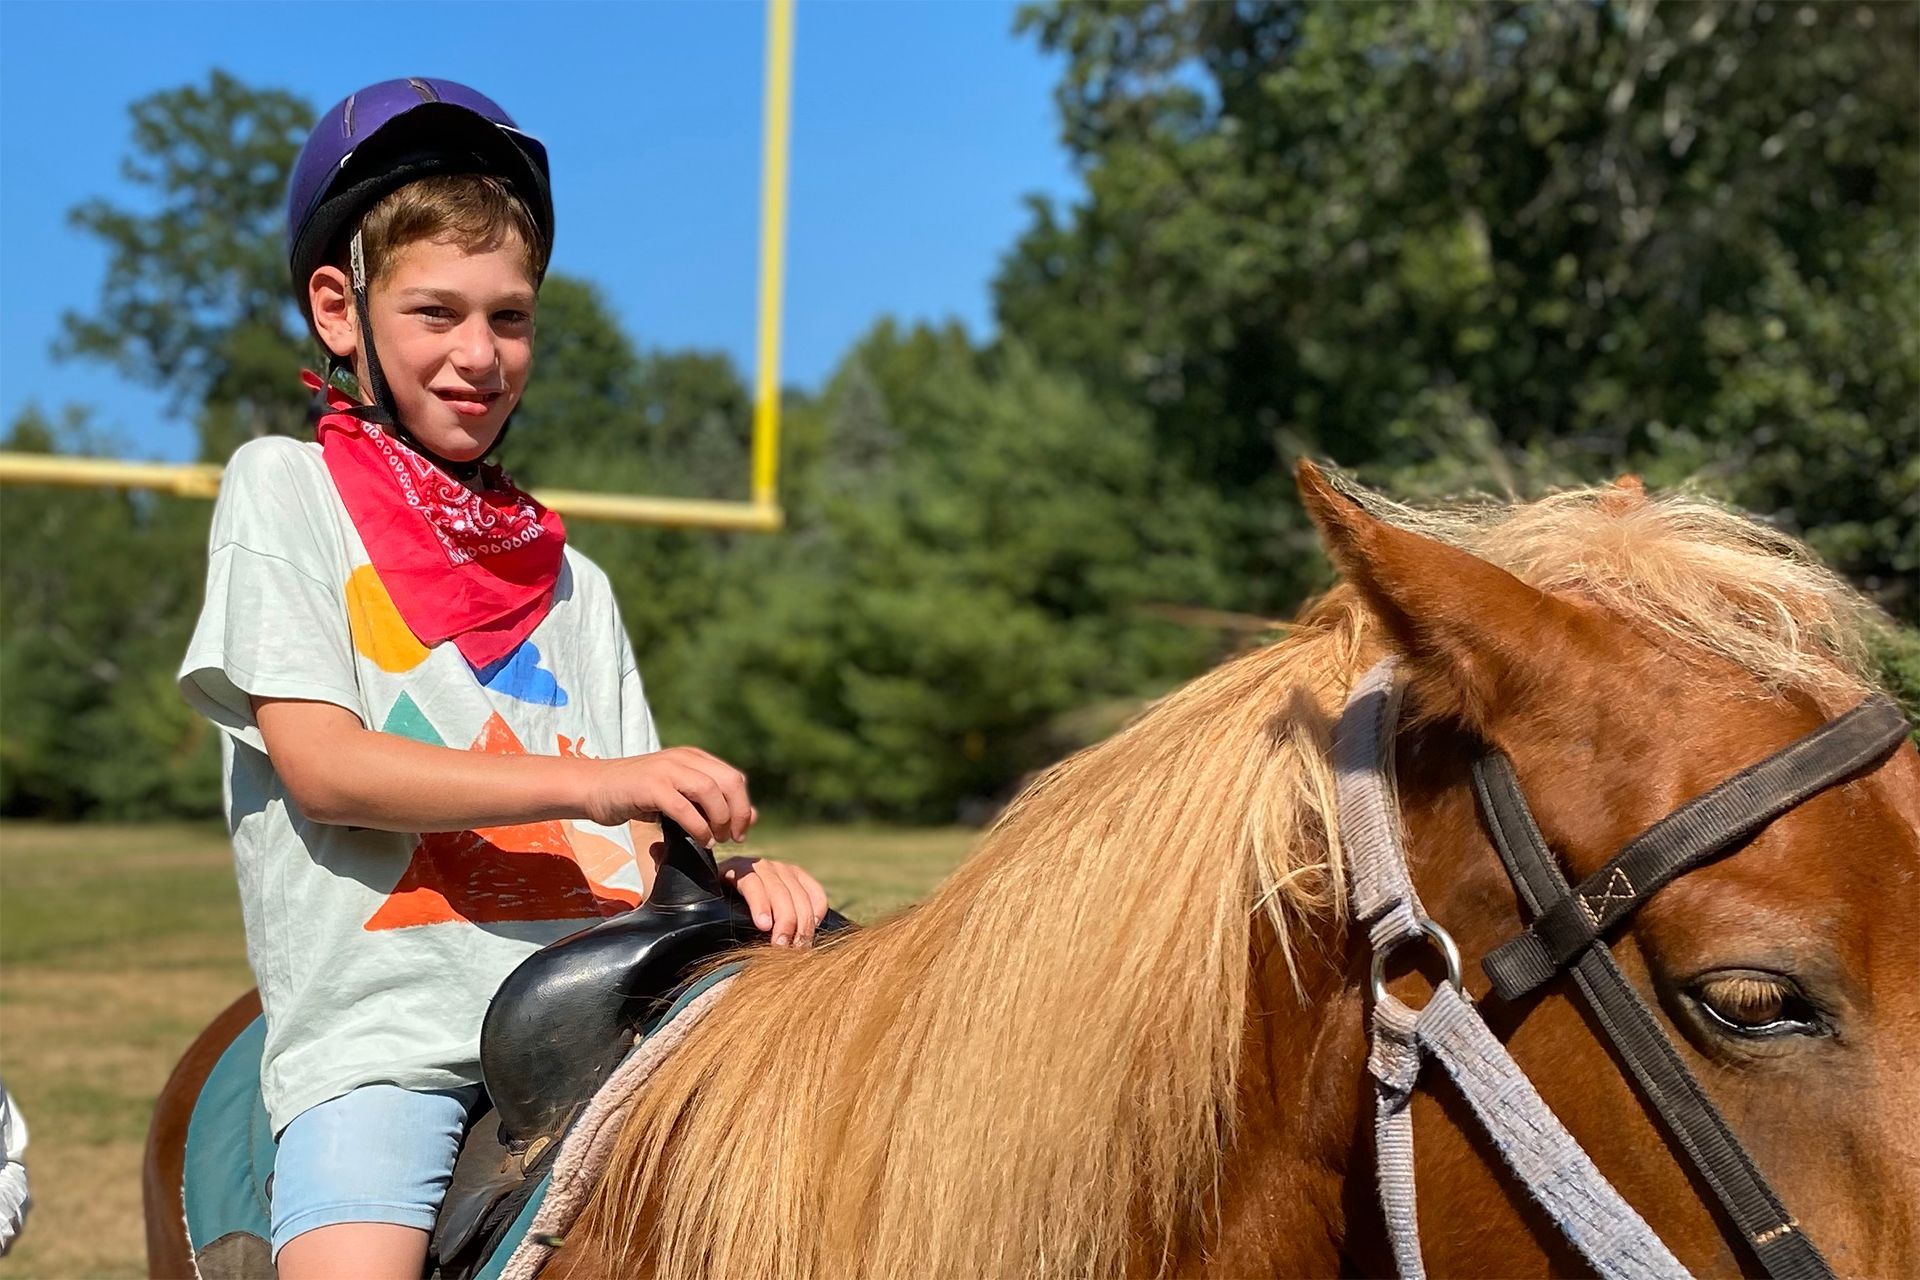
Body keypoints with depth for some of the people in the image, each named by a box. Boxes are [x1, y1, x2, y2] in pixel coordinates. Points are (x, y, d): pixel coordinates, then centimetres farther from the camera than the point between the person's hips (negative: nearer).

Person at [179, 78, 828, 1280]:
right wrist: (587, 781, -18)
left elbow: (634, 833, 15)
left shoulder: (570, 582, 20)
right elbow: (321, 766, -7)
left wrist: (734, 869, -9)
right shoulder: (284, 488, 6)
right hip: (380, 1017, -4)